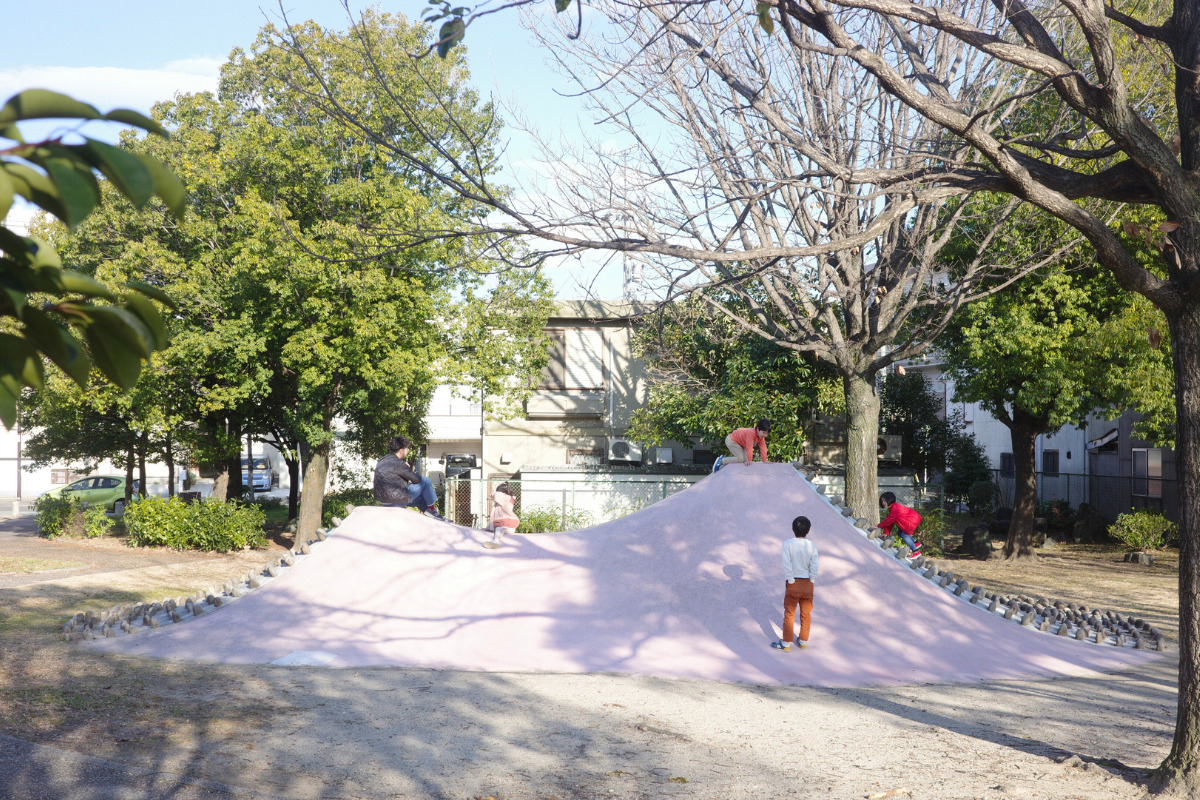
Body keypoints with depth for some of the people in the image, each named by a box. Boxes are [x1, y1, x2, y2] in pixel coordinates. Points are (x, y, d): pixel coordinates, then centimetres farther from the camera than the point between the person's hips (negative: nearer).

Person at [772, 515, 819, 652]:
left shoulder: (788, 544, -14)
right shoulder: (812, 546, -9)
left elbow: (786, 564, -16)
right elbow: (814, 566, -9)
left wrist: (790, 580, -8)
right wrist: (812, 582, 1)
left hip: (793, 583, -2)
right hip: (808, 584, 2)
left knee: (789, 613, 8)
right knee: (806, 614, 15)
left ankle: (786, 643, 13)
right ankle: (803, 641, 26)